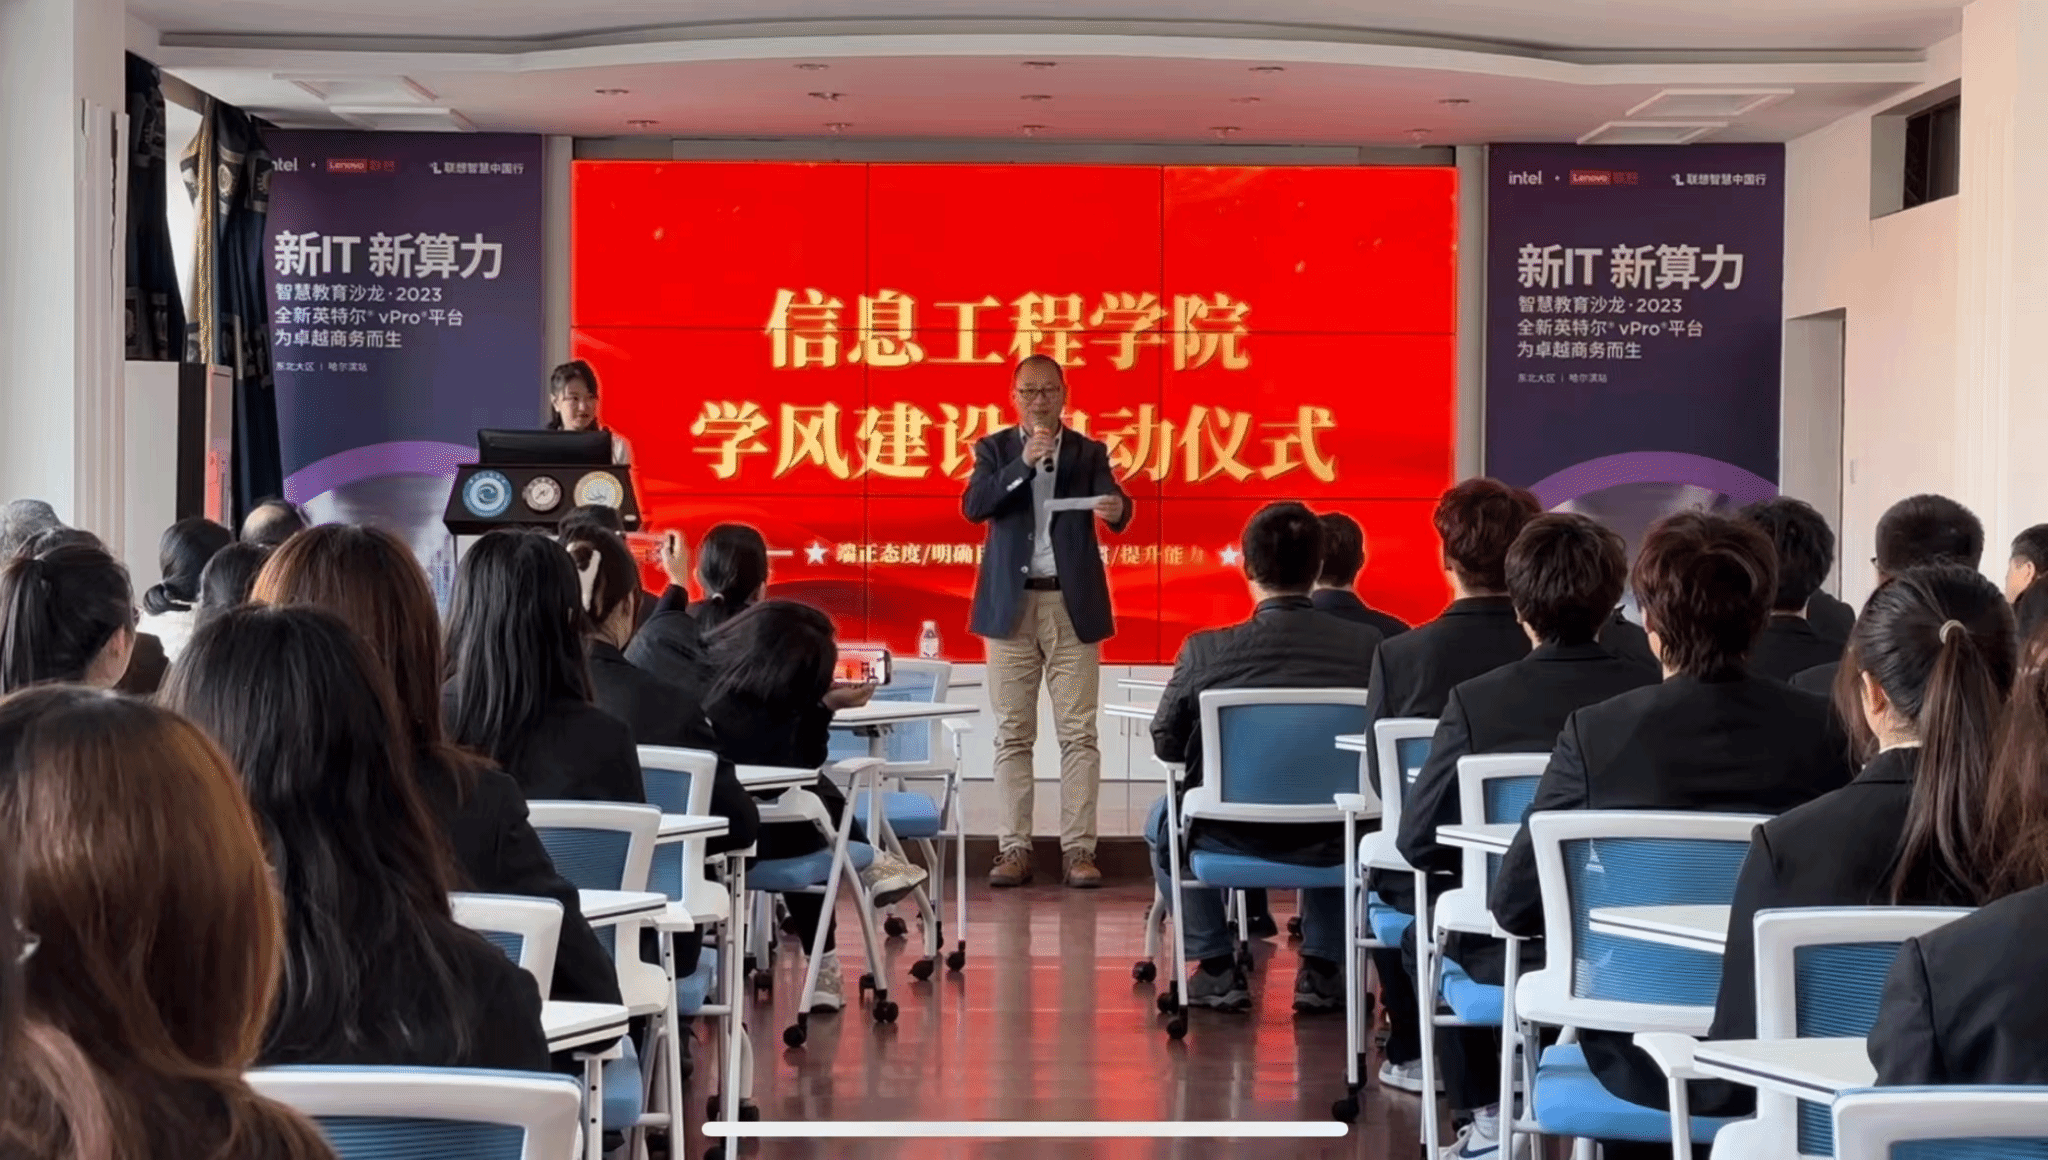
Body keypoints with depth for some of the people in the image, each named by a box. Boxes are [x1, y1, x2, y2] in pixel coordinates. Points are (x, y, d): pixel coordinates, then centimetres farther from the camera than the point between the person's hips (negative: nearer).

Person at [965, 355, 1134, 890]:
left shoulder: (1088, 451, 6)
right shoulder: (994, 449, 7)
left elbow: (1116, 508, -10)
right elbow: (973, 507, -9)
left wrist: (1116, 508, -34)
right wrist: (1023, 464, -21)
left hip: (1072, 604, 0)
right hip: (1011, 605, 0)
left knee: (1078, 733, -2)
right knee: (1013, 735, 2)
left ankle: (1078, 849, -1)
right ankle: (1014, 849, 5)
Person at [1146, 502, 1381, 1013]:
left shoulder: (1205, 650, -13)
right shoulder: (1367, 646, -10)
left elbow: (1166, 744, 2)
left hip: (1229, 838, -1)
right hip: (1327, 846, 2)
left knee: (1162, 819, 33)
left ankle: (1216, 969, 28)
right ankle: (1322, 970, 30)